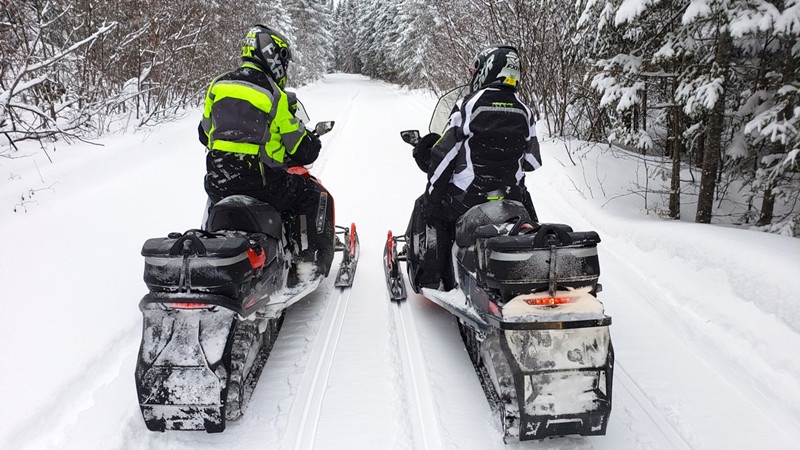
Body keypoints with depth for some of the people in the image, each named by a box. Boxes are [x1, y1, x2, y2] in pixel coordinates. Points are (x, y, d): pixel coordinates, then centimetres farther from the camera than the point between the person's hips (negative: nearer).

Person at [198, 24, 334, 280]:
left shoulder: (217, 85, 7)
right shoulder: (274, 95, -9)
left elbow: (205, 135, 18)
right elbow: (302, 150, -7)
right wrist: (312, 145, 16)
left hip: (217, 183, 6)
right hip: (260, 181, -6)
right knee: (315, 197, 13)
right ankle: (310, 263, 10)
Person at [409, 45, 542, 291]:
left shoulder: (468, 105, -10)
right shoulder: (525, 113, 2)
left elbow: (445, 153, -11)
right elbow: (533, 162, 8)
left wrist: (431, 198, -5)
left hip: (466, 197, -4)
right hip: (511, 200, 4)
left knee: (424, 206, 20)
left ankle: (431, 275, 17)